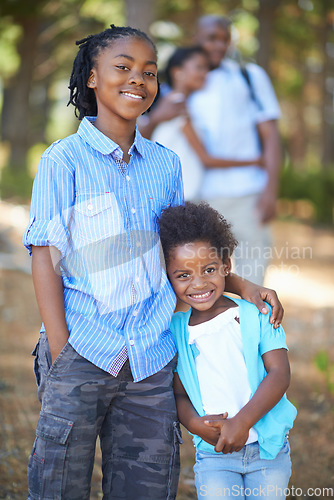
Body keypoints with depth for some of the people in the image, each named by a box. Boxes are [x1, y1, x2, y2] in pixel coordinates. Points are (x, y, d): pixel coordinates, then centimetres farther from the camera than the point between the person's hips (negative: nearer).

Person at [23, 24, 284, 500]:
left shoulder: (166, 164, 10)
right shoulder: (64, 160, -3)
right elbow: (46, 257, -6)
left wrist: (240, 286, 10)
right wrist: (60, 355, -11)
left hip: (151, 359, 4)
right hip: (82, 351, -4)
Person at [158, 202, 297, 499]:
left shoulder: (256, 315, -4)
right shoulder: (176, 331, 0)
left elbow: (279, 374, -9)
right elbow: (179, 394, 5)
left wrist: (242, 422, -20)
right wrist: (196, 424, -17)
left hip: (269, 447, 0)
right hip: (214, 454, 0)